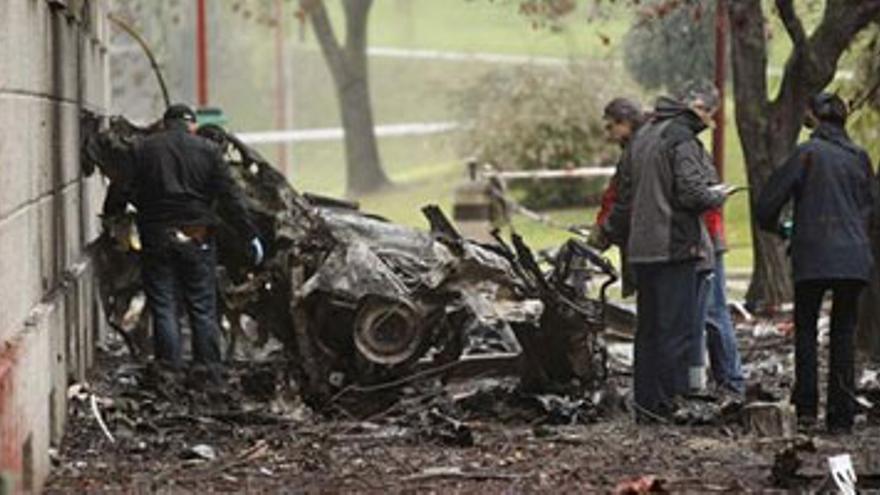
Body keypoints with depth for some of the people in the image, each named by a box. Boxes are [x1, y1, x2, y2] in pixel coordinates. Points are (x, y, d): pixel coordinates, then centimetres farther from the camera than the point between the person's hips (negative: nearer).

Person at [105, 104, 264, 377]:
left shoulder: (142, 150, 3)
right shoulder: (208, 150, 2)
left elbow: (121, 192, -1)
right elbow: (230, 196, -1)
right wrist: (250, 235, 1)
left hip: (156, 239, 0)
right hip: (197, 240, 0)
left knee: (163, 308, 3)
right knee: (203, 309, 6)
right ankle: (209, 373, 5)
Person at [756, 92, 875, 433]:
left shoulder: (807, 153, -6)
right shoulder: (859, 157, 7)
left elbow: (770, 199, -5)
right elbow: (869, 205, 14)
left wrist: (775, 226, 14)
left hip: (813, 256, -3)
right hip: (854, 258, 3)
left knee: (805, 328, 10)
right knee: (843, 332, 8)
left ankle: (806, 408, 2)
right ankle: (841, 415, 6)